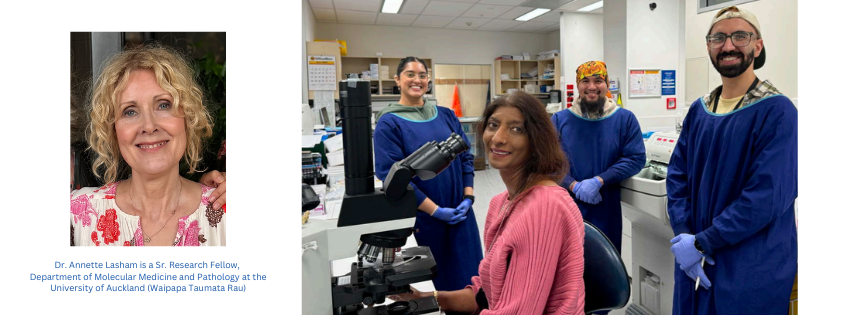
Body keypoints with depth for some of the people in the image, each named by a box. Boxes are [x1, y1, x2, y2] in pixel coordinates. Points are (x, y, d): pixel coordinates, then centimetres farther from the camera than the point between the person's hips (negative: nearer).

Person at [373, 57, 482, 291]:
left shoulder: (446, 115, 7)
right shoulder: (389, 123, -7)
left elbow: (465, 157, 11)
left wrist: (468, 197, -3)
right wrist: (435, 210, -16)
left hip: (459, 212, 4)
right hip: (423, 217, -4)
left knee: (470, 277, 12)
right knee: (436, 279, 9)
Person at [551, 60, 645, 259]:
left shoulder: (625, 119, 1)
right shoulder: (559, 120, 2)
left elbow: (636, 159, -6)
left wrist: (598, 181, -18)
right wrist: (575, 186, -19)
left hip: (607, 211, 0)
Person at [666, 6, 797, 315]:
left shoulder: (777, 111, -13)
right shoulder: (698, 110, 5)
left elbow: (768, 196, -20)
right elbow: (677, 176, 4)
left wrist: (702, 243, -19)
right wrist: (684, 235, -10)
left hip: (752, 268, -5)